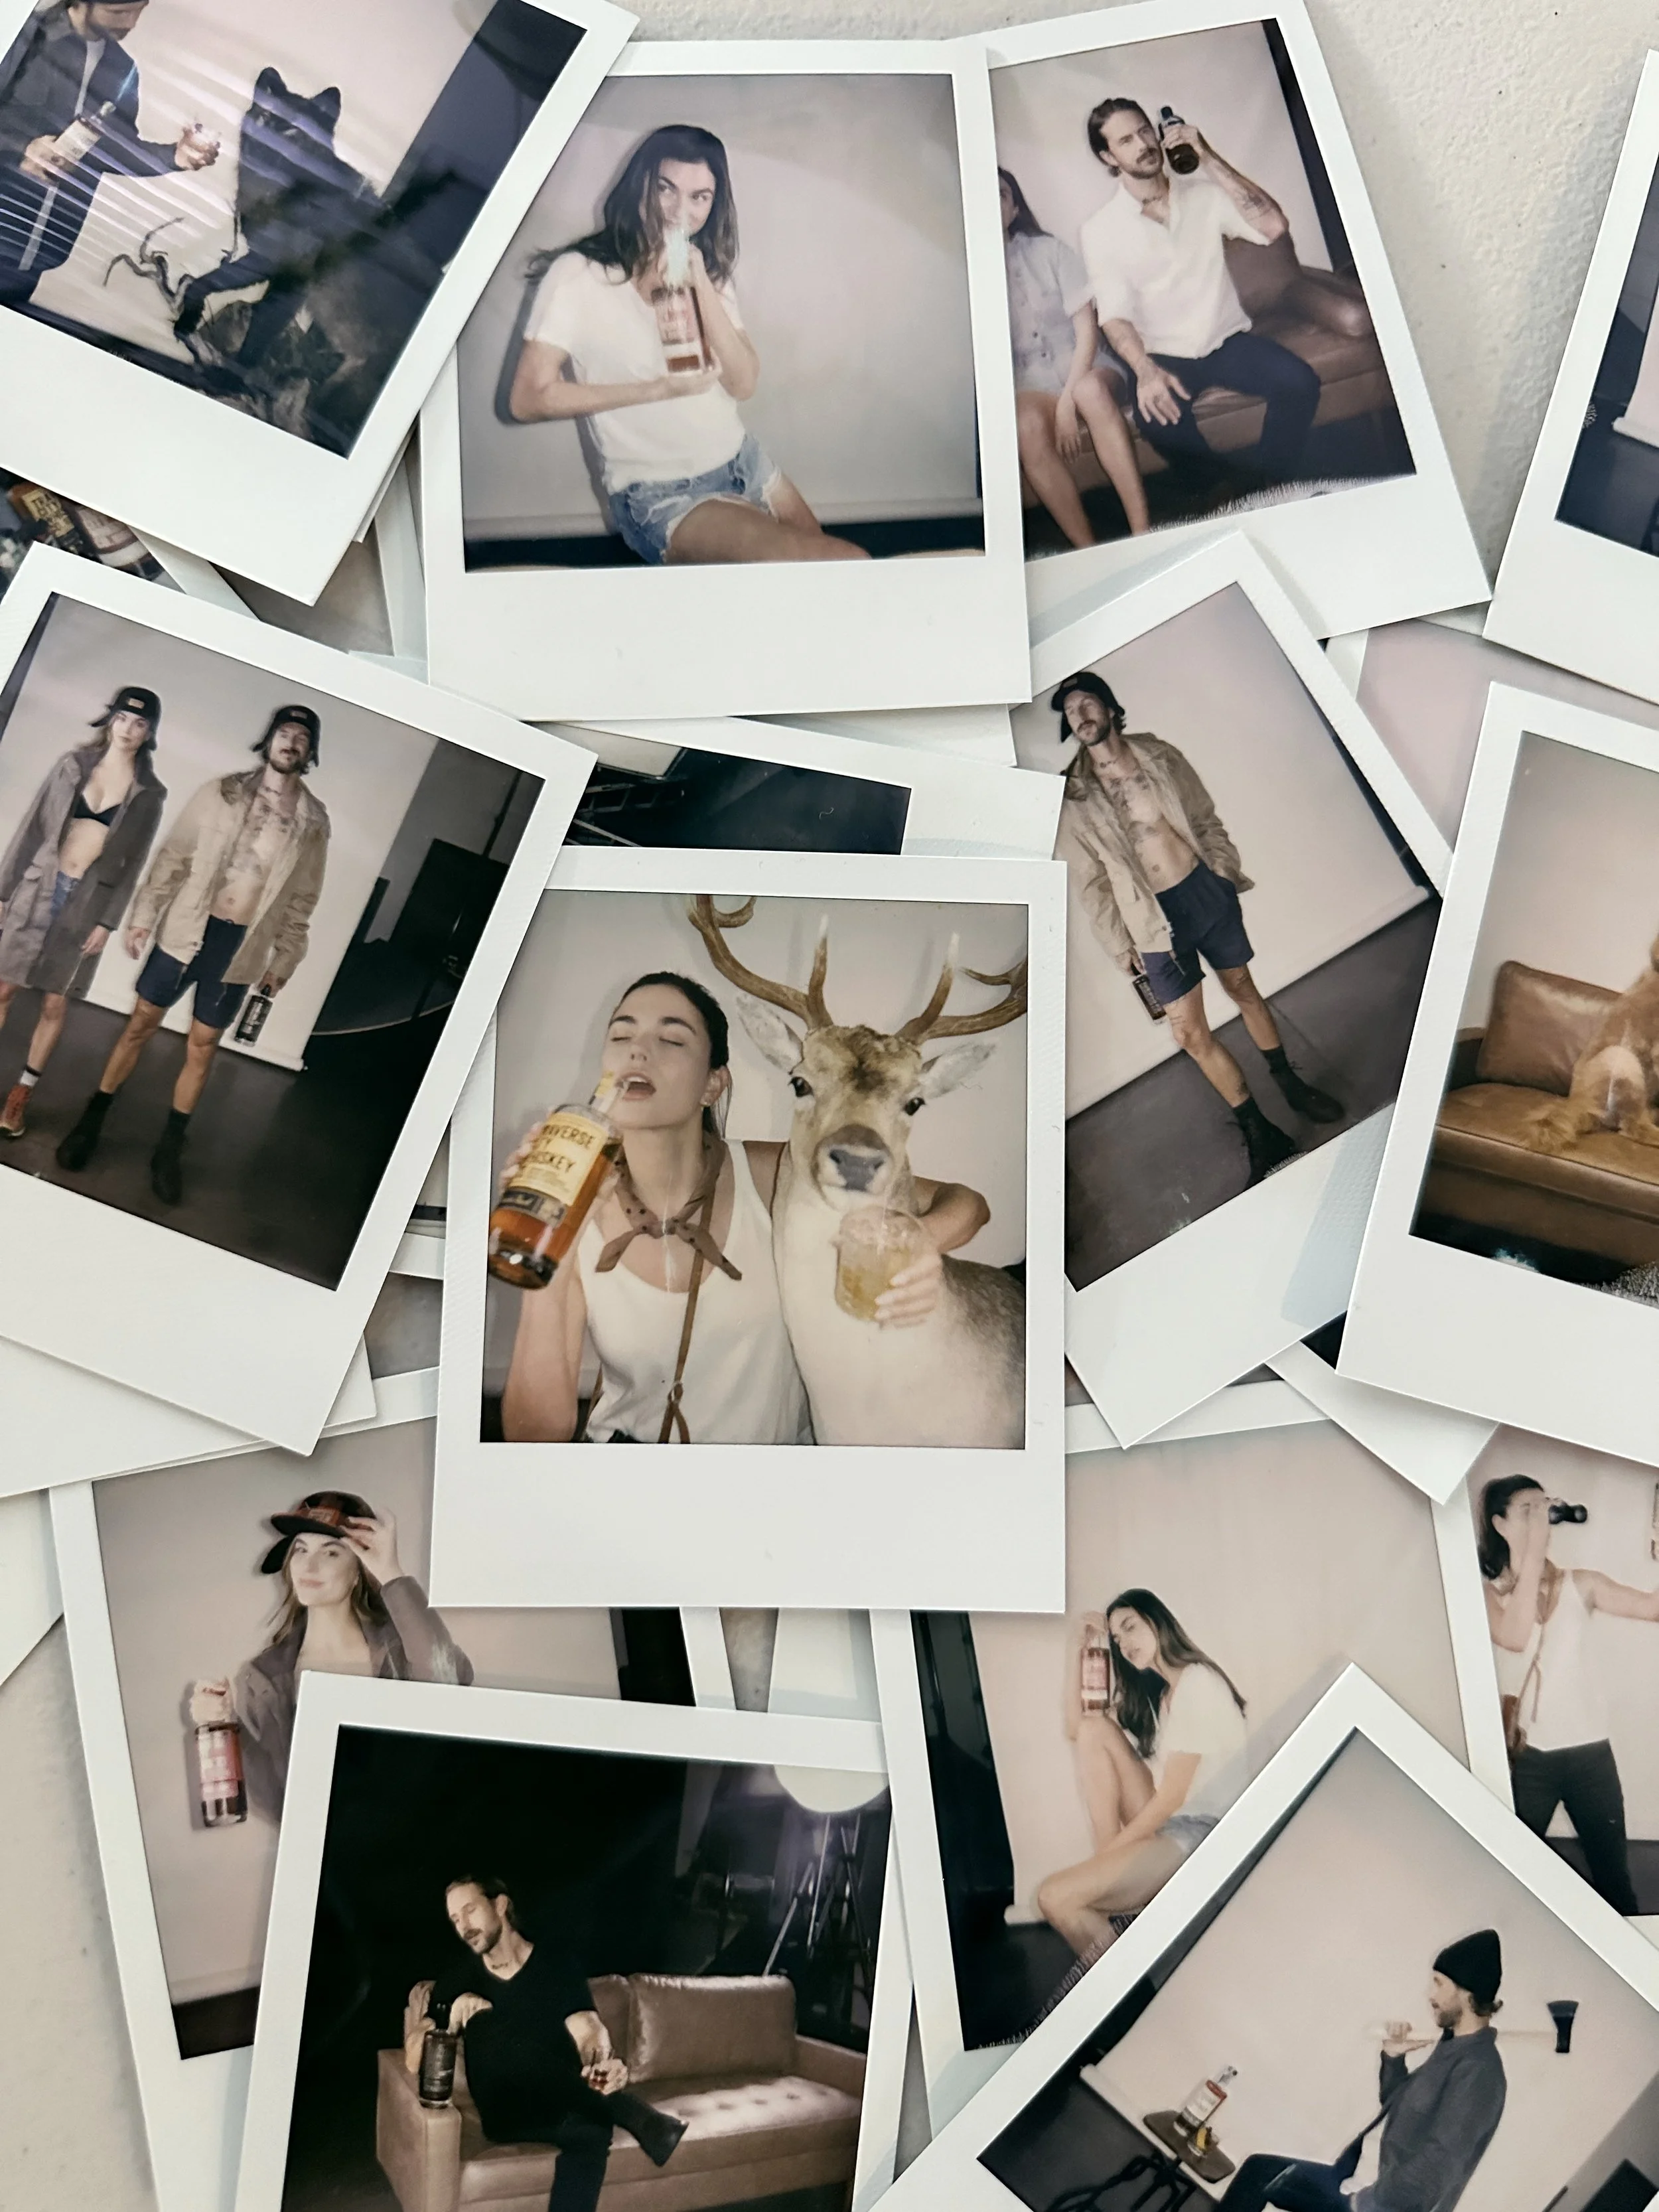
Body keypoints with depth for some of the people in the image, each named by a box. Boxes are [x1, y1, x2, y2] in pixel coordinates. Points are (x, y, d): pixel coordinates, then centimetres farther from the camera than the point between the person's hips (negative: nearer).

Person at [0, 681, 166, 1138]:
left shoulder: (150, 793, 0)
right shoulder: (74, 763, 2)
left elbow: (134, 862, 0)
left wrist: (108, 921, -6)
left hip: (87, 902, -1)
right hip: (38, 889, 1)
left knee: (55, 1003, 4)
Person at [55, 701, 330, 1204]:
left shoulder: (313, 821, 0)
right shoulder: (220, 792, -1)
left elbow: (302, 900, 3)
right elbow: (173, 856, 0)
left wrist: (282, 963, 3)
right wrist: (143, 914, -4)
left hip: (241, 947, 0)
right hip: (186, 930, 0)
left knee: (202, 1047, 8)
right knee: (142, 1024, 8)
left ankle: (171, 1148, 21)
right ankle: (90, 1123, 22)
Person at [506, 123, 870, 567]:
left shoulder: (706, 270, 10)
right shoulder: (579, 275, -11)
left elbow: (744, 384, -2)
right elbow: (528, 399, -17)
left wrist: (702, 286, -16)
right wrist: (661, 388, -17)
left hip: (744, 463, 8)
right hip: (661, 497, -7)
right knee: (846, 563, -21)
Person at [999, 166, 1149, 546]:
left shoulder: (1048, 251, 2)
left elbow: (1087, 330, -3)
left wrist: (1068, 398, -17)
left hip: (1078, 367, 1)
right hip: (1025, 384, 0)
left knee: (1092, 388, -34)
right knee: (1029, 424, -35)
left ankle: (1142, 532, -39)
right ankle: (1088, 551, -34)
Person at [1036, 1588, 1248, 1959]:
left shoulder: (1197, 1683, -13)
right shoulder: (1151, 1692, 18)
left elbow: (1173, 1796, -15)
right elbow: (1075, 1728, 18)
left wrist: (1112, 1849, -10)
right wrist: (1080, 1649, 11)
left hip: (1203, 1832, -10)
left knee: (1054, 1898, -22)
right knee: (1094, 1729, -2)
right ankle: (1107, 1864, -5)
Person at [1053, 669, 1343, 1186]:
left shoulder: (1159, 756, -1)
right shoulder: (1074, 799, -7)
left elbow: (1206, 820, 7)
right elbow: (1093, 882, -2)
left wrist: (1229, 873, 1)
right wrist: (1119, 944, -2)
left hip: (1207, 892, 2)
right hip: (1156, 920, -1)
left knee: (1243, 989, 16)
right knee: (1189, 1033, -3)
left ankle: (1290, 1085, 37)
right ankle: (1258, 1131, 11)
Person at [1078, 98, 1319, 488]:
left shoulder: (1204, 193, 4)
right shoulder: (1099, 231, -3)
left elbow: (1274, 226, -10)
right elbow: (1115, 315, -13)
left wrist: (1209, 159, -14)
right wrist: (1145, 370, -34)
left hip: (1229, 339, 3)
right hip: (1163, 354, -2)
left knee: (1299, 381, -25)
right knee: (1159, 416, -36)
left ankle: (1269, 486, -5)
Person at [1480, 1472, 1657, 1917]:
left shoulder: (1580, 1584, 1)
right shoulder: (1487, 1591, -5)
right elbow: (1515, 1638, -24)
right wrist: (1533, 1556, -23)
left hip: (1591, 1752, 2)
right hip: (1527, 1758, -2)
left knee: (1612, 1876, 15)